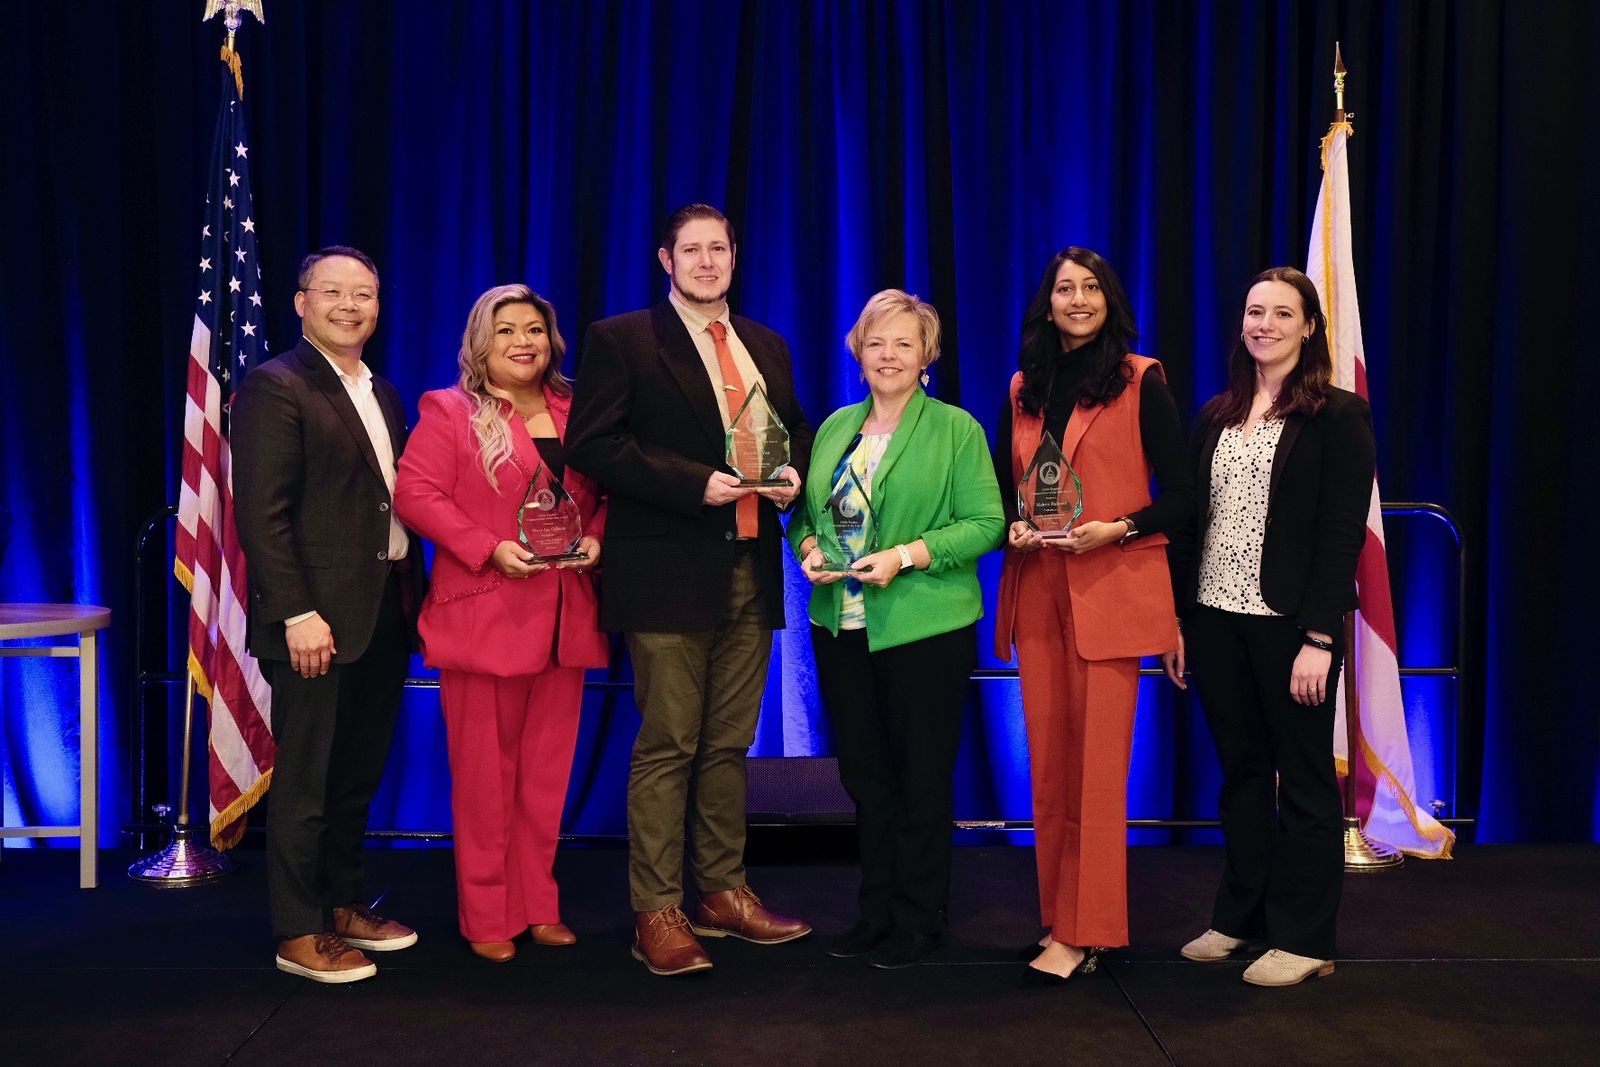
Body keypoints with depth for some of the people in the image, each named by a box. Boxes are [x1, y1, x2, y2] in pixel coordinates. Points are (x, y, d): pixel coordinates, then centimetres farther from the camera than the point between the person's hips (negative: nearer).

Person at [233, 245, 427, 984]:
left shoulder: (382, 395, 16)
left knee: (358, 776, 17)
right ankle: (298, 935, 14)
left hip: (386, 612, 8)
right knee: (306, 781, 3)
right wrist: (299, 614, -20)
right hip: (320, 617, -8)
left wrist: (412, 593, 9)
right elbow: (261, 513, -15)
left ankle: (344, 906, 30)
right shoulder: (276, 387, -8)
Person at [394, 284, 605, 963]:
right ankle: (487, 918, 16)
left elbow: (605, 494, 17)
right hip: (483, 618, -4)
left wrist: (596, 537, -4)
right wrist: (490, 549, -18)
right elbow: (414, 493, -10)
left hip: (564, 619, 5)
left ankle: (539, 907, 23)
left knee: (547, 771, 11)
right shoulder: (450, 413, -1)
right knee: (485, 773, 4)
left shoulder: (574, 413, 13)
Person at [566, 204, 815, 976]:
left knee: (728, 745, 13)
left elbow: (796, 432, 24)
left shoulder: (767, 347, 16)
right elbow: (591, 443, -10)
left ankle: (723, 895, 24)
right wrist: (695, 484, -18)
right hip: (668, 573, -5)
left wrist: (793, 475, 0)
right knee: (667, 747, -2)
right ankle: (656, 914, 7)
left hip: (750, 572, 6)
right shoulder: (621, 340, -1)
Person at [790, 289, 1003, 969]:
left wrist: (906, 556, -19)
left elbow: (987, 523, -10)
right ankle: (875, 913, 26)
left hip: (925, 628, -5)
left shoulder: (956, 430, -3)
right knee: (865, 777, 13)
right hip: (842, 625, 5)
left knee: (921, 780, 5)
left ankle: (918, 922, 19)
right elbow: (808, 510, 17)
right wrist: (808, 547, -5)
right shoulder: (836, 427, 12)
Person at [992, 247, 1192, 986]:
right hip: (1037, 592, 4)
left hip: (1110, 592, -4)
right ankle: (1059, 917, 19)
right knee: (1047, 766, 7)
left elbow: (1180, 497, -2)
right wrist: (1013, 529, -3)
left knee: (1097, 768, -3)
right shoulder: (1023, 389, 13)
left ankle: (1082, 932, 5)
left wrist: (1116, 529, -16)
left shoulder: (1141, 384, 0)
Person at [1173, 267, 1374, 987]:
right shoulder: (1215, 415, 11)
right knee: (1241, 771, 14)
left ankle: (1303, 938, 17)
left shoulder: (1338, 415, -5)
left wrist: (1318, 638, -15)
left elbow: (1343, 534, -10)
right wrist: (1178, 617, 5)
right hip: (1216, 618, 5)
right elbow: (1192, 517, 10)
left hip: (1290, 622, -5)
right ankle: (1238, 916, 26)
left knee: (1303, 778, 6)